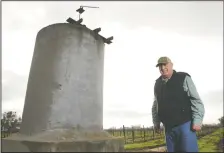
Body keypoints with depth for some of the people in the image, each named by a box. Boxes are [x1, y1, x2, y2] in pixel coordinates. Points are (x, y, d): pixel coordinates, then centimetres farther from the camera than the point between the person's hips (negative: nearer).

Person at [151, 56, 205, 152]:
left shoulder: (183, 78, -4)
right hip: (168, 127, 5)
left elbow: (196, 100, -7)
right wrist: (156, 122, 13)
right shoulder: (157, 84, 9)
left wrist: (197, 121, -13)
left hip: (185, 124, -4)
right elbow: (155, 105, 16)